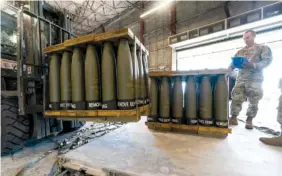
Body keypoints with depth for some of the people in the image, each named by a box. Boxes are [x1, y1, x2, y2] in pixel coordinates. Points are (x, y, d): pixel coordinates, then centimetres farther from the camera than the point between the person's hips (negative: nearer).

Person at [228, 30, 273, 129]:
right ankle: (233, 118, 0)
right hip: (240, 79, 3)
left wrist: (254, 65, -22)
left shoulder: (263, 48, 8)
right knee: (236, 98, -6)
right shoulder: (240, 51, 19)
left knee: (253, 101, 0)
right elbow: (233, 63, 15)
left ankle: (249, 120, 12)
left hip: (255, 79, -2)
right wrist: (230, 68, -8)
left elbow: (267, 60, -5)